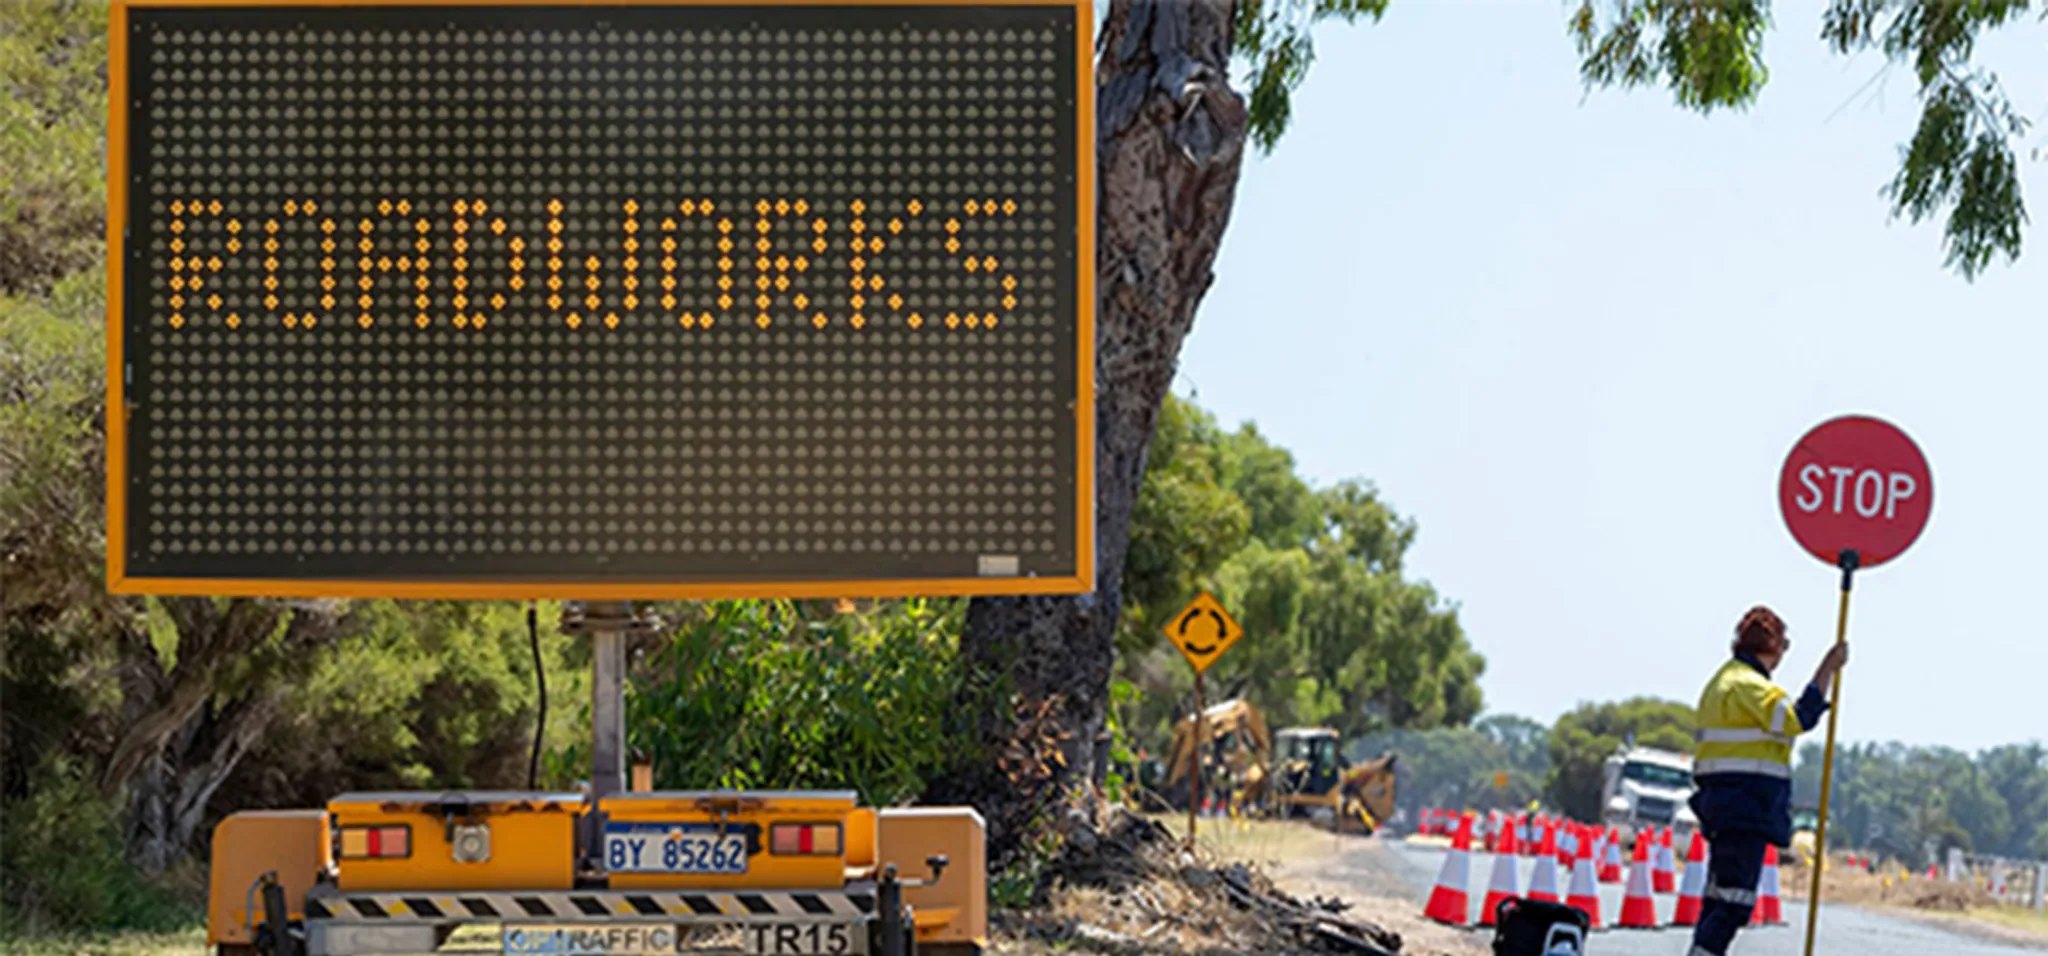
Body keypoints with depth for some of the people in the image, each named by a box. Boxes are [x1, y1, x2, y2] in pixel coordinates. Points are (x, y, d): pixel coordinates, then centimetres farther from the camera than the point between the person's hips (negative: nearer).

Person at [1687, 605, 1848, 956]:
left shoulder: (1724, 680, 22)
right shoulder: (1748, 684, -11)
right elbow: (1797, 719, -23)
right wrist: (1827, 670, -19)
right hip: (1746, 808, -11)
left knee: (1719, 900, 12)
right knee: (1734, 903, -14)